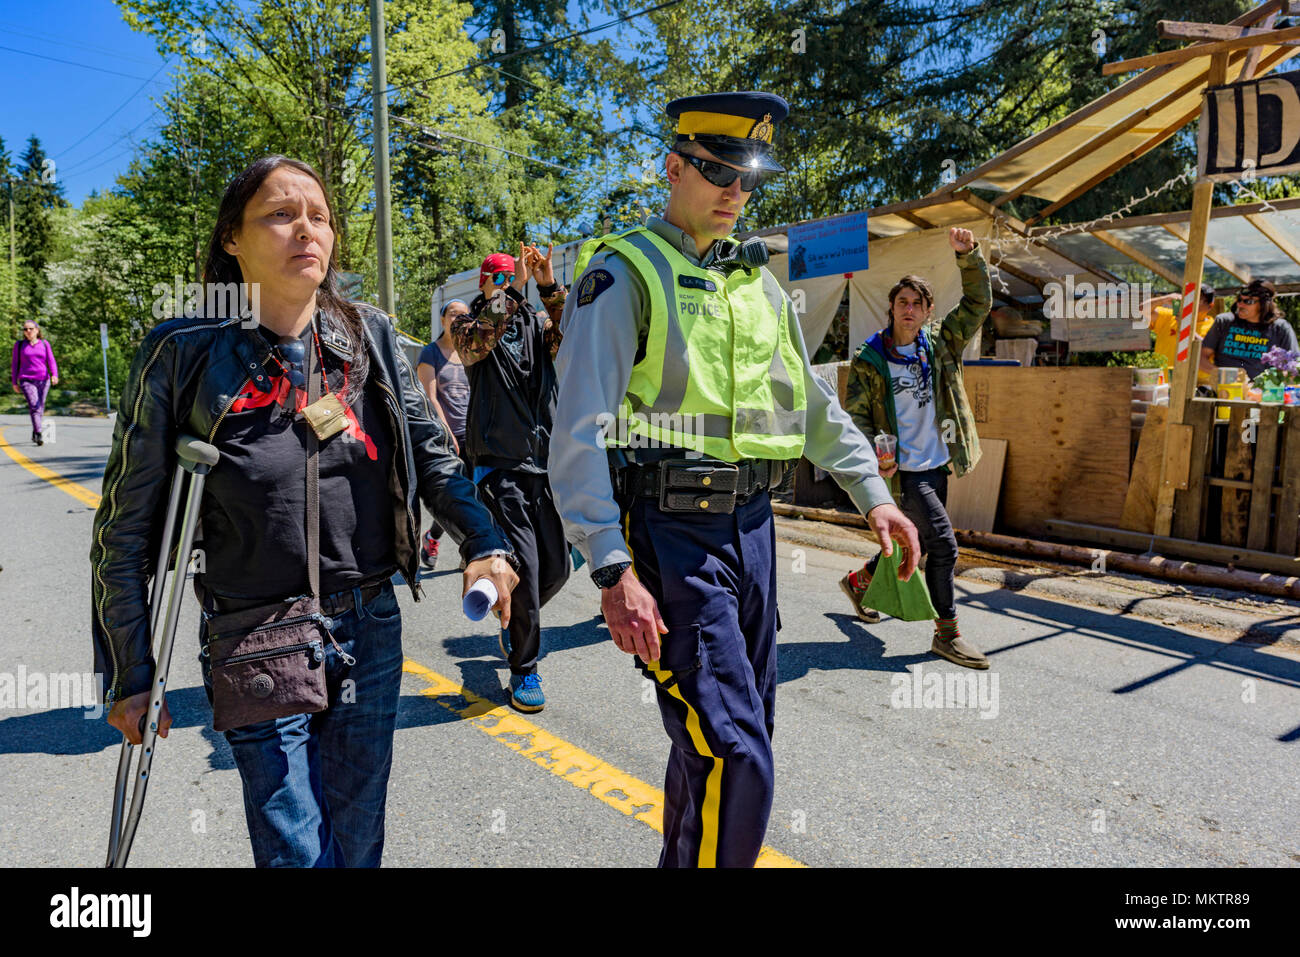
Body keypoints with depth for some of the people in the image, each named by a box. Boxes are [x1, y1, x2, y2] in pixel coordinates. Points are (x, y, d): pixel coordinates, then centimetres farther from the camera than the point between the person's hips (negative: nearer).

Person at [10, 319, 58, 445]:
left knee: (40, 408, 8)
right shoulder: (19, 345, 7)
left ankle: (34, 435, 26)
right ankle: (39, 435, -25)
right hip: (27, 381, -2)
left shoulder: (44, 343, 8)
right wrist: (14, 382, 8)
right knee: (34, 406, -17)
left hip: (43, 380, 2)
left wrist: (54, 375, -16)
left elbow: (51, 361, 2)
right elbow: (15, 364, 11)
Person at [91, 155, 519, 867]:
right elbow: (126, 529, -4)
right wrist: (129, 675, -1)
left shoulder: (369, 335, 1)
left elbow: (431, 454, 6)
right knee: (296, 849, 3)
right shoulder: (185, 352, -9)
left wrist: (485, 544, -10)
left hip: (371, 629, 4)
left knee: (357, 839, 17)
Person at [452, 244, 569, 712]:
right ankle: (524, 670, 10)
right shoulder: (470, 321, 3)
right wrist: (513, 288, -23)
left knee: (556, 567, 11)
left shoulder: (536, 323, 11)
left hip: (544, 466, 4)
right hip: (500, 467, -4)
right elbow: (476, 342, -22)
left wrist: (549, 287, -19)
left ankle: (515, 623, 41)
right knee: (525, 568, -8)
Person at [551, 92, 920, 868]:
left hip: (751, 521, 7)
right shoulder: (625, 273, -6)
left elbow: (813, 401, 22)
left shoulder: (757, 281, 15)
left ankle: (686, 850, 38)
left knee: (743, 734, 17)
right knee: (733, 757, -10)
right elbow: (579, 433, -15)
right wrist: (613, 571, -22)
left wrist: (873, 494, 13)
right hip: (671, 533, -7)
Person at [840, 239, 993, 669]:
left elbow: (978, 302, 4)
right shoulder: (869, 359, -6)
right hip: (903, 470, -6)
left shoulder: (940, 344, 6)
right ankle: (947, 633, 3)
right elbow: (855, 413, -4)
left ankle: (859, 580, 42)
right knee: (943, 545, -11)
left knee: (916, 543, 18)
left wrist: (969, 254, -9)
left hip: (937, 465, 6)